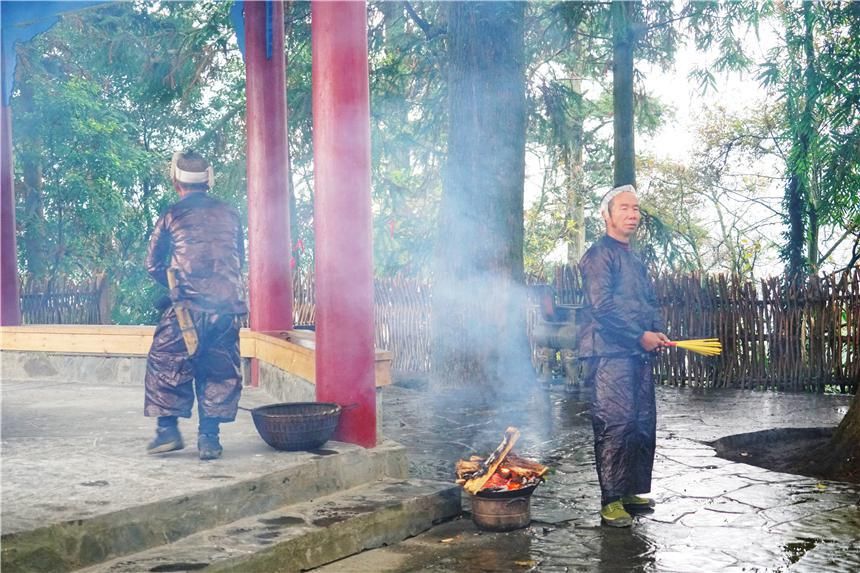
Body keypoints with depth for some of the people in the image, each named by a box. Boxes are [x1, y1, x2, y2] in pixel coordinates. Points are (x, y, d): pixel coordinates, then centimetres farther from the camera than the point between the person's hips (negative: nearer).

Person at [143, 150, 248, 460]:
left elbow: (153, 264, 9)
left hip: (189, 306, -3)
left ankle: (168, 429, 10)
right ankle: (209, 437, 9)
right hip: (228, 304, 3)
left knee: (165, 363, 12)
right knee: (220, 370, 10)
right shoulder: (229, 214, 11)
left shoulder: (172, 216, 3)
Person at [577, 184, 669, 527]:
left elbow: (650, 304, 25)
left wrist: (657, 332, 4)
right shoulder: (600, 254, -5)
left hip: (638, 354, 9)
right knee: (615, 426, -10)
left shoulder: (635, 260, 23)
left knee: (643, 426, 11)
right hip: (610, 353, -9)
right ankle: (611, 501, -5)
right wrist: (641, 336, -13)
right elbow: (602, 306, -15)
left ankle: (632, 491, 22)